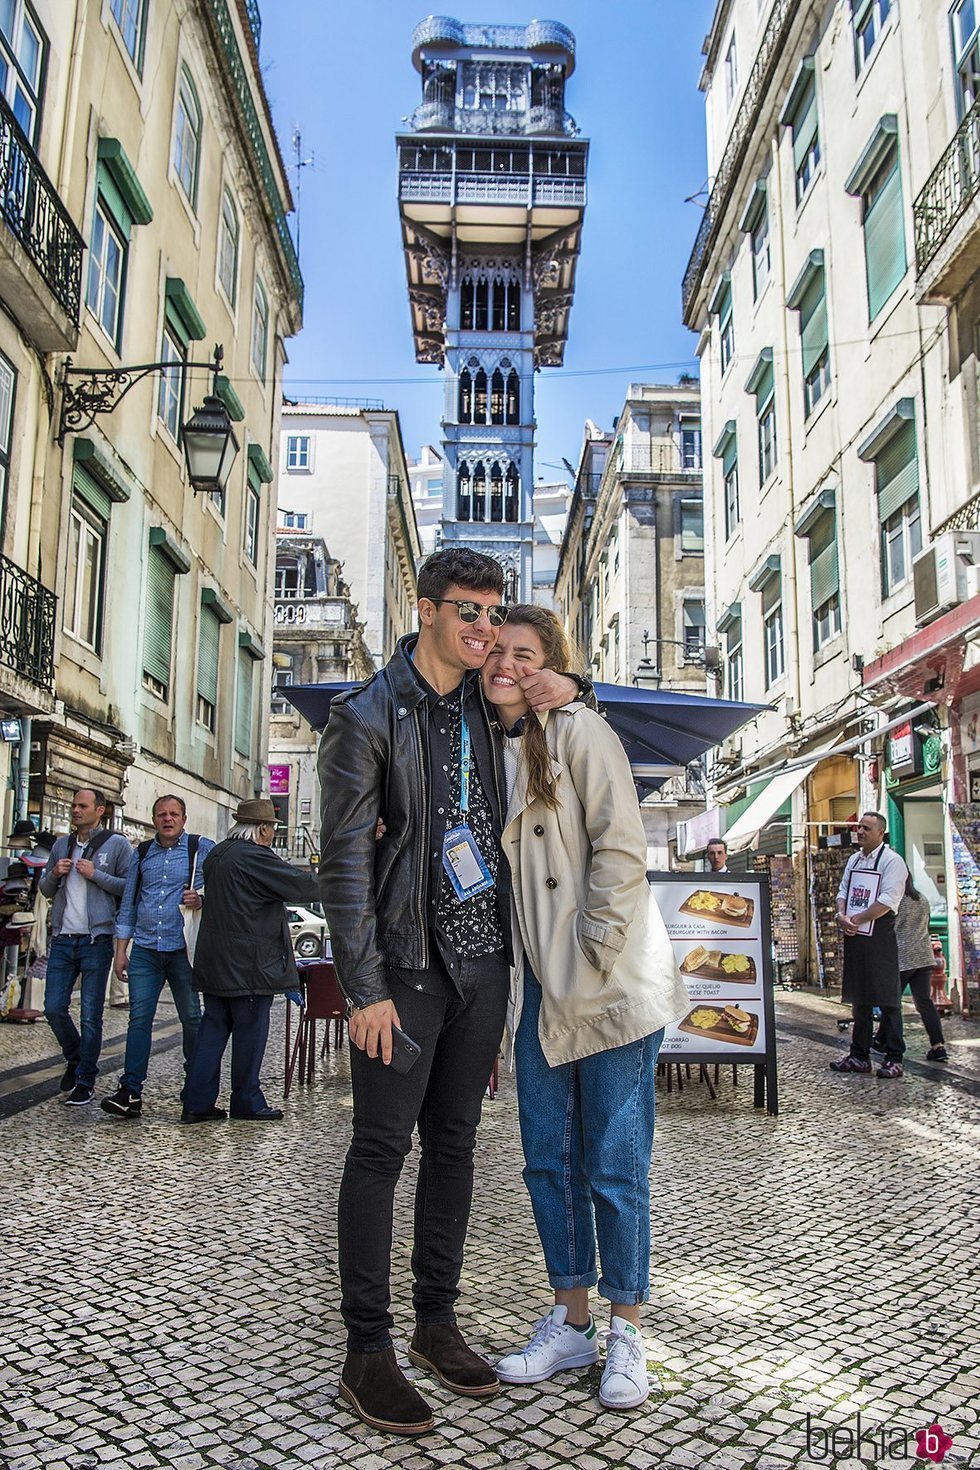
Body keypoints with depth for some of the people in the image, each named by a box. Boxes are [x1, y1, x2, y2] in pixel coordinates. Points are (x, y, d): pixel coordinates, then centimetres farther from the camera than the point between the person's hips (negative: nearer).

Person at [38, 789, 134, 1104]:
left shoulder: (116, 844, -1)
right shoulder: (61, 845, 14)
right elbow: (45, 890, 21)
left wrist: (96, 875, -14)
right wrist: (54, 874, 0)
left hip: (96, 940, -5)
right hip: (62, 939, 5)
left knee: (91, 1016, 0)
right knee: (54, 1009, 4)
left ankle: (86, 1082, 11)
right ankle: (75, 1060, 30)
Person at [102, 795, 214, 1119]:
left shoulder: (202, 848, 2)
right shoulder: (142, 853, 14)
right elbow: (128, 903, 17)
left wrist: (201, 900, -23)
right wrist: (121, 950, 11)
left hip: (182, 949, -3)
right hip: (145, 949, 3)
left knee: (192, 1018, 3)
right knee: (139, 1018, -1)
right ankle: (130, 1092, 1)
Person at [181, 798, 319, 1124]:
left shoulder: (216, 854, 12)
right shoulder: (255, 857, -18)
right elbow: (303, 886, -17)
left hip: (214, 962, 9)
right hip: (248, 965, -9)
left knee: (213, 1029, 11)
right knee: (250, 1032, 3)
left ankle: (197, 1102, 12)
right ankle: (246, 1102, 13)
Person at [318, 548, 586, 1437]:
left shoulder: (487, 701, 8)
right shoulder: (367, 717, -8)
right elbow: (344, 860, -11)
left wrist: (564, 687, 0)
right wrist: (364, 988, -15)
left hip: (482, 962, 6)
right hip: (406, 968, -6)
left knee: (454, 1144, 13)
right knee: (382, 1148, 1)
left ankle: (437, 1323, 27)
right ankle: (367, 1353, 13)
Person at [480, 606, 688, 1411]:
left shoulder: (580, 731, -10)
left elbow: (621, 848, -15)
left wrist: (594, 958, -17)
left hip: (610, 983, -6)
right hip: (537, 986, 7)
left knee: (615, 1163, 3)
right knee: (549, 1157, 13)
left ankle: (626, 1332, 20)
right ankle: (571, 1323, 28)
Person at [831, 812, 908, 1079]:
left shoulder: (891, 861, -9)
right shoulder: (854, 860, 15)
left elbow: (888, 900, -17)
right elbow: (843, 891, 16)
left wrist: (856, 919, -14)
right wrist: (841, 915, -5)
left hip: (879, 938, -7)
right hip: (854, 937, 7)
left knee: (887, 999, -2)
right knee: (859, 999, 13)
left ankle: (894, 1058, 7)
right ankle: (859, 1056, 21)